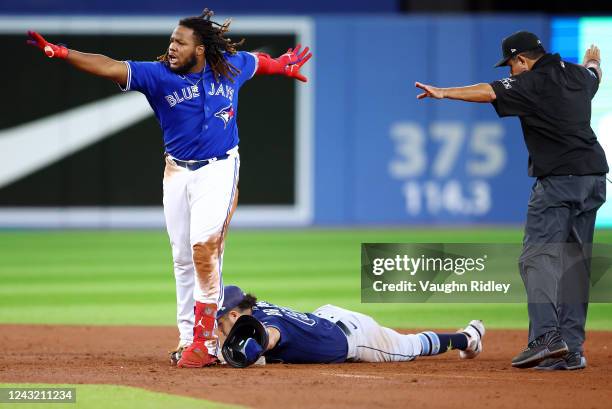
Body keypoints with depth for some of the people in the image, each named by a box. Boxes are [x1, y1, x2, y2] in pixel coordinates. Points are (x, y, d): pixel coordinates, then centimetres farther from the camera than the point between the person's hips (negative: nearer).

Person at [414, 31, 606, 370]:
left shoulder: (532, 83, -8)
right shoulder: (578, 76, 16)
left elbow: (489, 92, -19)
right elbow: (594, 73, 40)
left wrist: (444, 93, -24)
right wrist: (592, 60, 63)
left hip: (558, 180, -8)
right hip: (593, 177, 8)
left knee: (538, 256, -10)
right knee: (575, 262, 8)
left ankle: (546, 335, -26)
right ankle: (571, 350, 5)